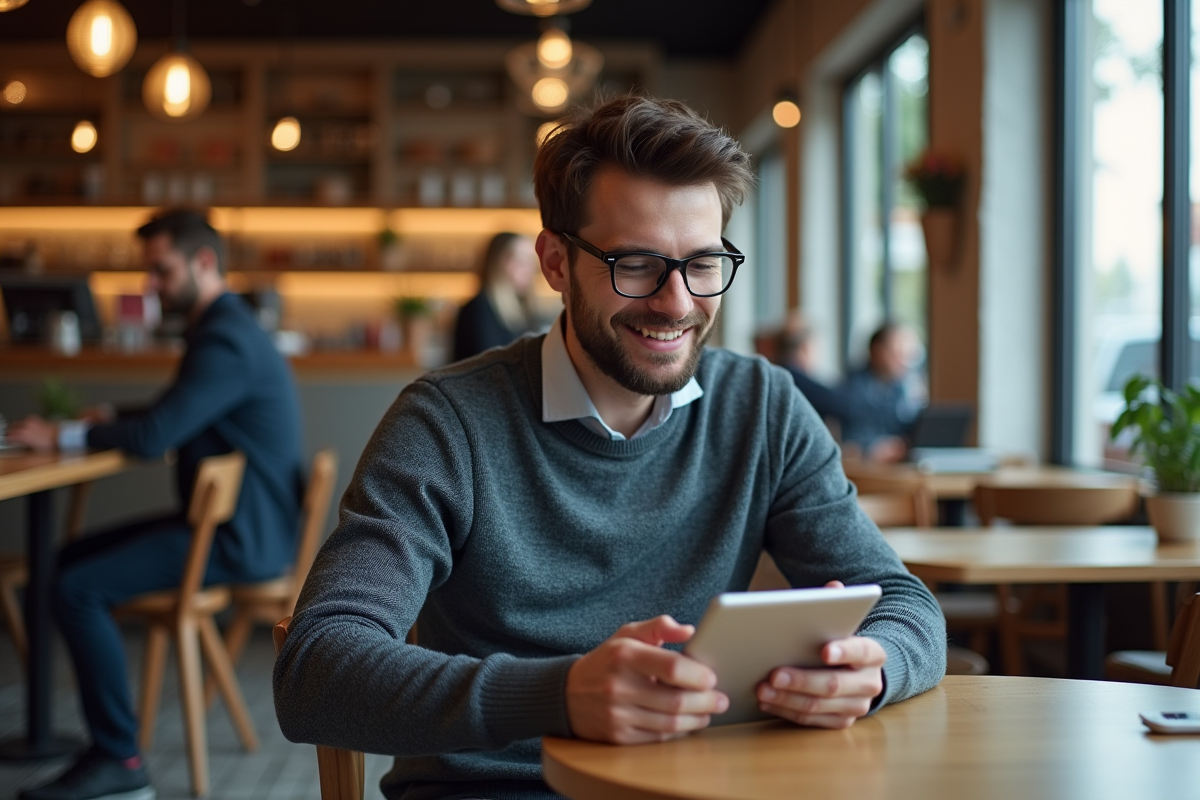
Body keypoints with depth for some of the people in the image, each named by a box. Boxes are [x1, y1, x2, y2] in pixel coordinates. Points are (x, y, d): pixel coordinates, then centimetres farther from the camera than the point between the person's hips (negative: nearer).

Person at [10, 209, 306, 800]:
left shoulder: (227, 340, -19)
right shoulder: (223, 328, 15)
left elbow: (156, 435, -25)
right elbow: (171, 417, 25)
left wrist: (64, 435, -12)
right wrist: (109, 421, 6)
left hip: (240, 540, -11)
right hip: (236, 524, 11)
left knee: (77, 589, -18)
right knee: (73, 559, 16)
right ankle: (107, 729, 16)